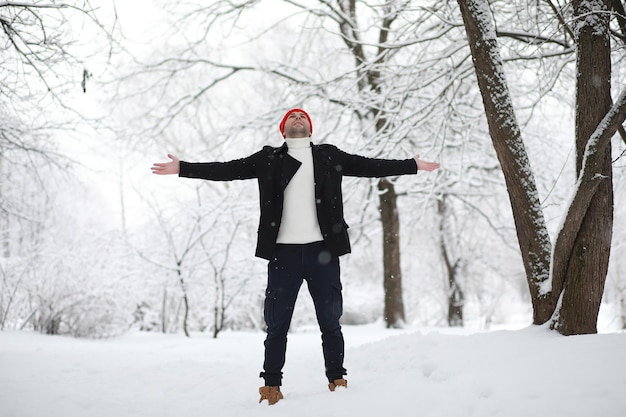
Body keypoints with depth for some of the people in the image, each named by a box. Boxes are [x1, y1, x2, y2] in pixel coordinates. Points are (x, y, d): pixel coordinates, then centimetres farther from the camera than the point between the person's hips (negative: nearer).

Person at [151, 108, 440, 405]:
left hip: (322, 250, 0)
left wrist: (413, 165, 7)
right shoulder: (269, 159, 10)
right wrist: (182, 168, 0)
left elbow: (369, 167, 10)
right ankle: (271, 386, 12)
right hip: (284, 253, 0)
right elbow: (228, 170, 7)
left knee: (330, 322, 5)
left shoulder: (329, 156, 12)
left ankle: (337, 381, 14)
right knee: (277, 325, 3)